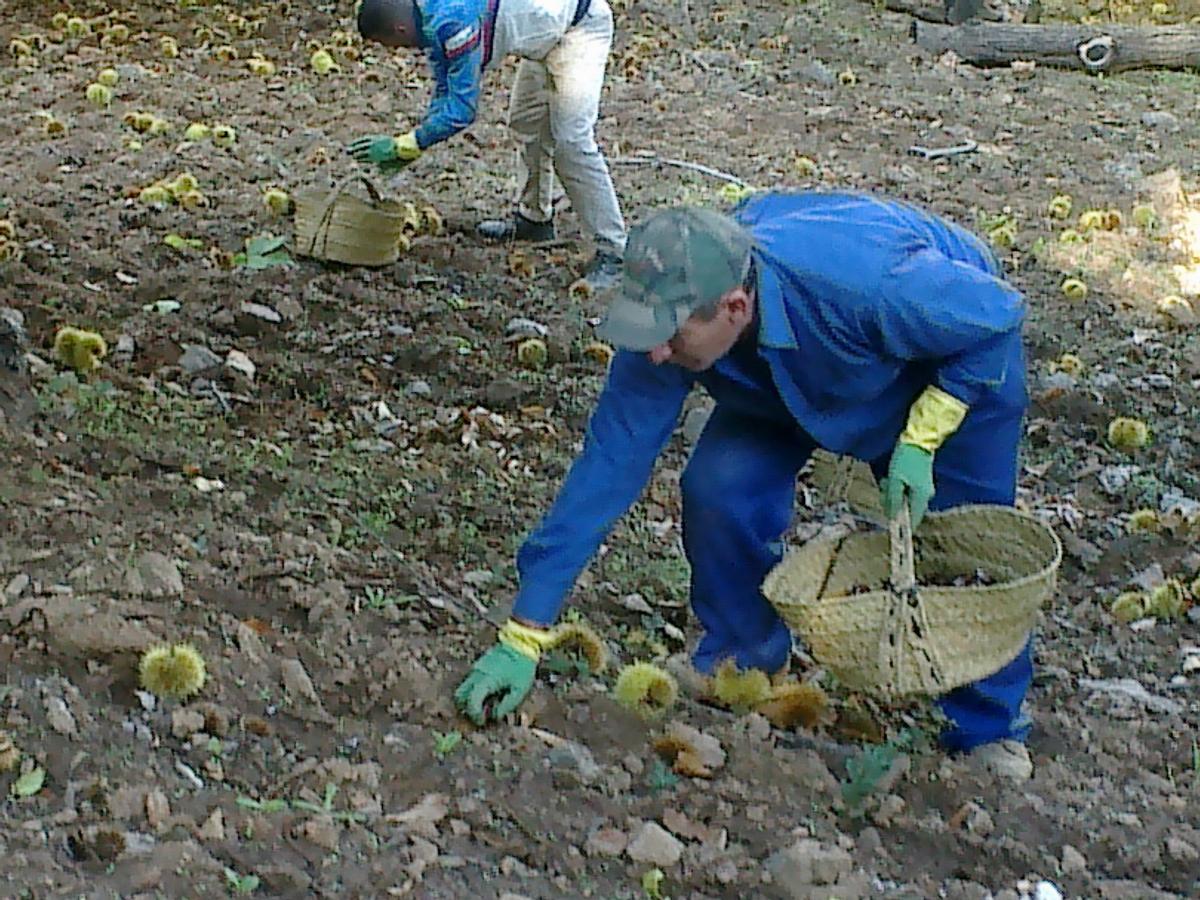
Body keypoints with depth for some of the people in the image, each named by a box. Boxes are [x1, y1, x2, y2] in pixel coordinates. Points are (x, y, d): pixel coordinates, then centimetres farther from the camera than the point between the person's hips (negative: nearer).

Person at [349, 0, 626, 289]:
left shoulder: (452, 23, -29)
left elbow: (461, 109, -26)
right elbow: (444, 94, 11)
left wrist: (401, 146, -19)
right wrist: (410, 147, 2)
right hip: (547, 33, 10)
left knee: (571, 140, -16)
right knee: (526, 123, 19)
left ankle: (612, 251, -13)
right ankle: (534, 217, 36)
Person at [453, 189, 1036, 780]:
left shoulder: (866, 286, -46)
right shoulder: (669, 323, -32)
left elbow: (996, 313, -27)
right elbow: (608, 465, -27)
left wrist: (919, 440, -31)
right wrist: (521, 639, -27)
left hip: (957, 358, -3)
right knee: (719, 490, -15)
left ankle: (991, 731, 15)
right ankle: (736, 676, 10)